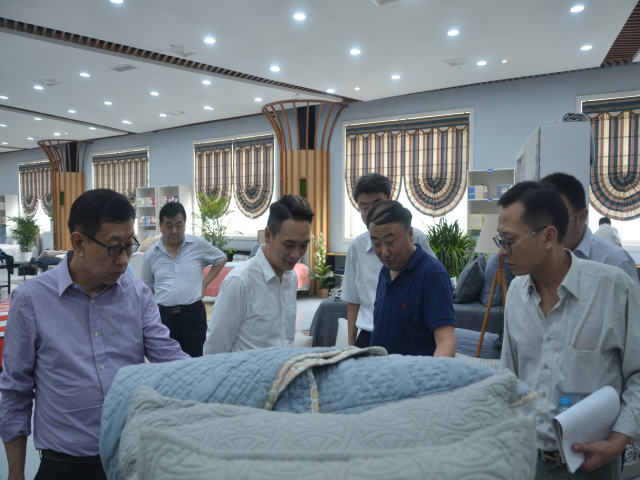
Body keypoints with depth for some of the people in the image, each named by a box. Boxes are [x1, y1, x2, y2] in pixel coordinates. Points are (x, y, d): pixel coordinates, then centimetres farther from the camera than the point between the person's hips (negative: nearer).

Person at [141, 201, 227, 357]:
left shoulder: (199, 245, 0)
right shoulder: (151, 254, 5)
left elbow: (221, 259, 15)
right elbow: (147, 288, 15)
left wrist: (205, 283, 5)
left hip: (194, 314, -1)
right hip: (164, 315, 2)